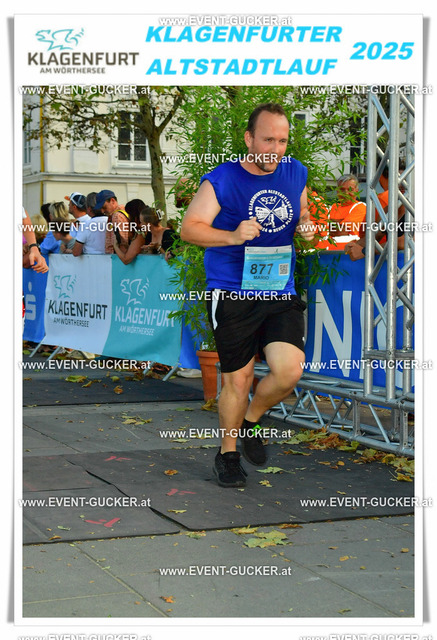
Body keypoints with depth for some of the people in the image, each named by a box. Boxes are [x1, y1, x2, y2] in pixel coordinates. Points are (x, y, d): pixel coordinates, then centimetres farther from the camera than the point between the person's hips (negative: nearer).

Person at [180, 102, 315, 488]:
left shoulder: (296, 174, 9)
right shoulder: (222, 180, -7)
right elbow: (189, 228, -8)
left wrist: (306, 227, 0)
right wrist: (232, 236, -24)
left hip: (280, 294, 4)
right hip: (232, 295, -4)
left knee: (290, 370, -13)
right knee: (238, 380, 2)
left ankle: (251, 422, 18)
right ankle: (228, 454, 26)